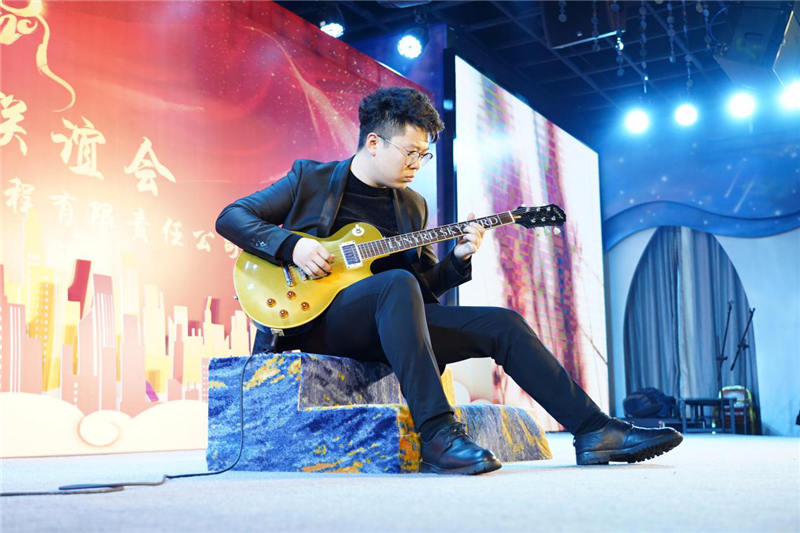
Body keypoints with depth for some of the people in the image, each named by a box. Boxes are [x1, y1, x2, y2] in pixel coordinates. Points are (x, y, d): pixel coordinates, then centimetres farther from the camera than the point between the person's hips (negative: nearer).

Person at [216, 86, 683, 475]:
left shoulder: (412, 206, 17)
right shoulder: (311, 178, 4)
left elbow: (427, 286, 17)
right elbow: (232, 217, 1)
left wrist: (457, 259, -5)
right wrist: (291, 245, -15)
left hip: (389, 325, 6)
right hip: (316, 318, -5)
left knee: (503, 324, -9)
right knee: (397, 283, -38)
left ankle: (595, 432, -8)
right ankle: (439, 438, -43)